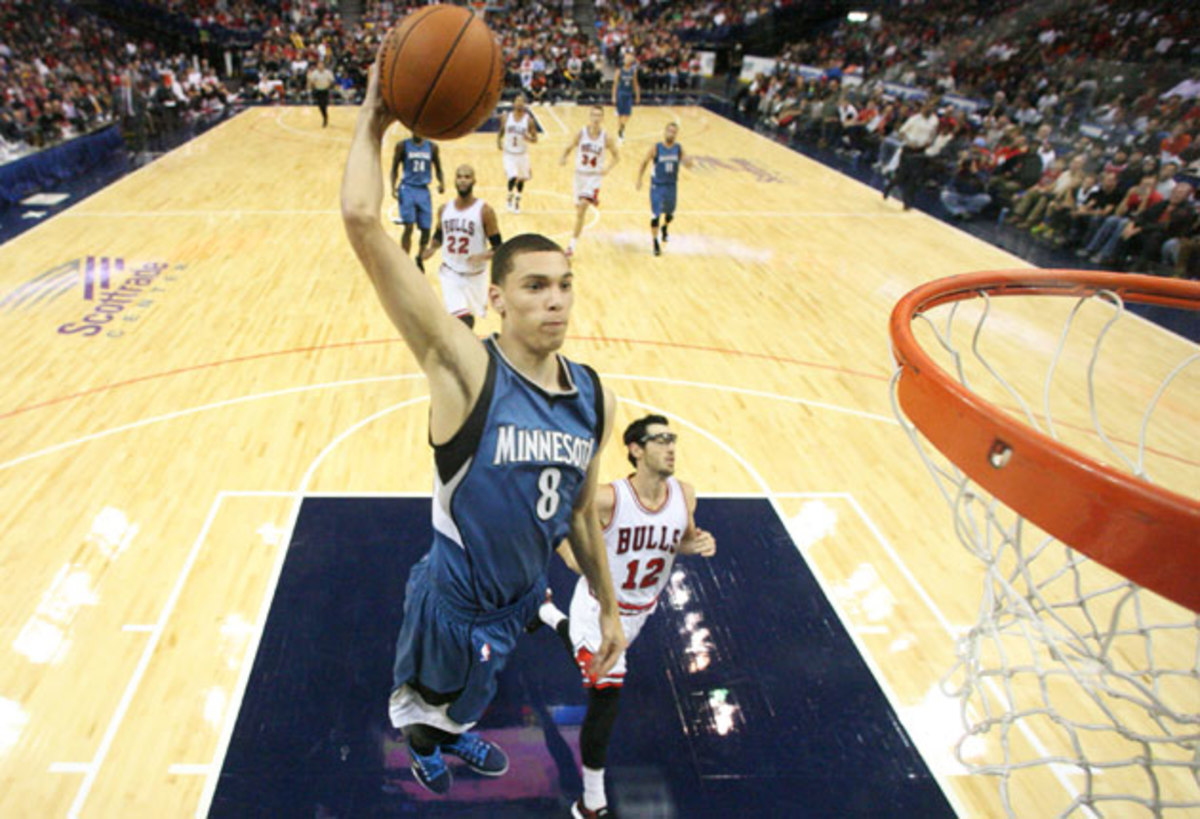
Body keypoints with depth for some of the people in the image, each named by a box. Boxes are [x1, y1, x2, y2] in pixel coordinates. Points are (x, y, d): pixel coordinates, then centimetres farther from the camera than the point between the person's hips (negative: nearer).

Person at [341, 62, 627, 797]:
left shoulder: (595, 397, -10)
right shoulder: (465, 369, -27)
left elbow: (581, 512, 4)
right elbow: (362, 222, -37)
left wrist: (609, 607, 11)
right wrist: (373, 125, -25)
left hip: (527, 594, 5)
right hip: (455, 598, -4)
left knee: (474, 690, 35)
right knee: (430, 697, 27)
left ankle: (458, 734, 69)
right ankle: (425, 749, 63)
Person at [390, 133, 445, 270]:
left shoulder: (432, 147, 6)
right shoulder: (402, 145, 0)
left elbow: (438, 169, 13)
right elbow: (394, 168, 3)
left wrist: (441, 183, -7)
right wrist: (393, 187, -11)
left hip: (424, 190, 3)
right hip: (407, 188, -3)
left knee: (426, 229, 2)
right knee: (409, 227, -15)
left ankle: (420, 258, 28)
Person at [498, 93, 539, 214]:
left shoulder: (529, 120, -8)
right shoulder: (506, 117, -5)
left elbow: (535, 139, -5)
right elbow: (501, 131, 10)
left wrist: (528, 138, -27)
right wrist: (499, 141, -8)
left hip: (522, 154, 1)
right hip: (509, 153, -1)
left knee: (521, 179, 12)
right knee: (513, 177, -17)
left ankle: (517, 201, 35)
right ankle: (510, 197, 12)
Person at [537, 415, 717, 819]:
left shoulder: (684, 494, -15)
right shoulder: (607, 498, -29)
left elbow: (684, 538, 4)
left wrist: (699, 544, -19)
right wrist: (570, 552, -34)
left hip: (639, 610, 6)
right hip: (600, 607, -6)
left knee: (594, 661, 30)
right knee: (606, 694, -10)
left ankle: (548, 613, 62)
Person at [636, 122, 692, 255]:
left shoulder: (679, 149, -4)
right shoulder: (656, 148, -11)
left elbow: (688, 165, -11)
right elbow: (644, 163, 0)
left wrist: (688, 161, -34)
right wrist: (639, 180, -4)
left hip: (672, 186, 3)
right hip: (657, 186, -3)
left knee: (670, 214, 18)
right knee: (655, 215, -9)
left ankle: (664, 228, 52)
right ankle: (655, 243, 4)